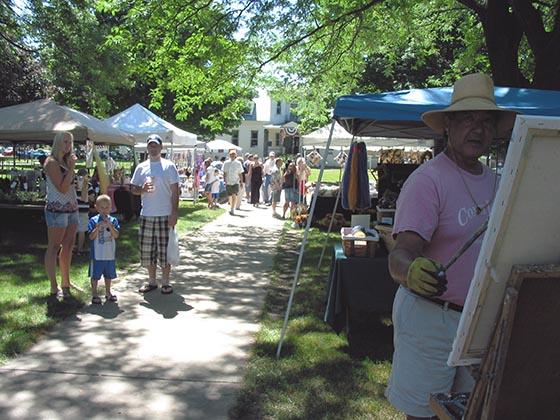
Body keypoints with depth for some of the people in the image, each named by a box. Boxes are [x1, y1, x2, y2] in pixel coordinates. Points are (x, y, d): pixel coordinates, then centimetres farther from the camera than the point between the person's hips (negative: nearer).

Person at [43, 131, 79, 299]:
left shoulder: (65, 161, 14)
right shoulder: (51, 162, -10)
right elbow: (63, 188, -18)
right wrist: (72, 167, -15)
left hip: (71, 208, 9)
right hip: (57, 209, -9)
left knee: (68, 247, 13)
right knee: (54, 247, -3)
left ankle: (66, 282, 24)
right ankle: (54, 288, 1)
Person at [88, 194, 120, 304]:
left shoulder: (113, 220, 1)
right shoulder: (93, 221, -5)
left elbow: (116, 235, -9)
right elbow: (91, 237, -9)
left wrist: (109, 225, -20)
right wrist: (98, 227, -22)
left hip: (110, 254, 3)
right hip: (97, 254, -3)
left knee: (109, 274, 15)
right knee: (95, 275, 5)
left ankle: (108, 293, 30)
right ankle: (94, 294, 17)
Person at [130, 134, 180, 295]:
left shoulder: (169, 166, -1)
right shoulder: (141, 167, 9)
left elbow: (175, 192, -4)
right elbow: (132, 188, 12)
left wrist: (174, 213, -11)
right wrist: (142, 189, -11)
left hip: (165, 215, -4)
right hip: (146, 215, 4)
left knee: (165, 250, 0)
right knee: (147, 250, 8)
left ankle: (165, 282, 13)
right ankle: (152, 281, 22)